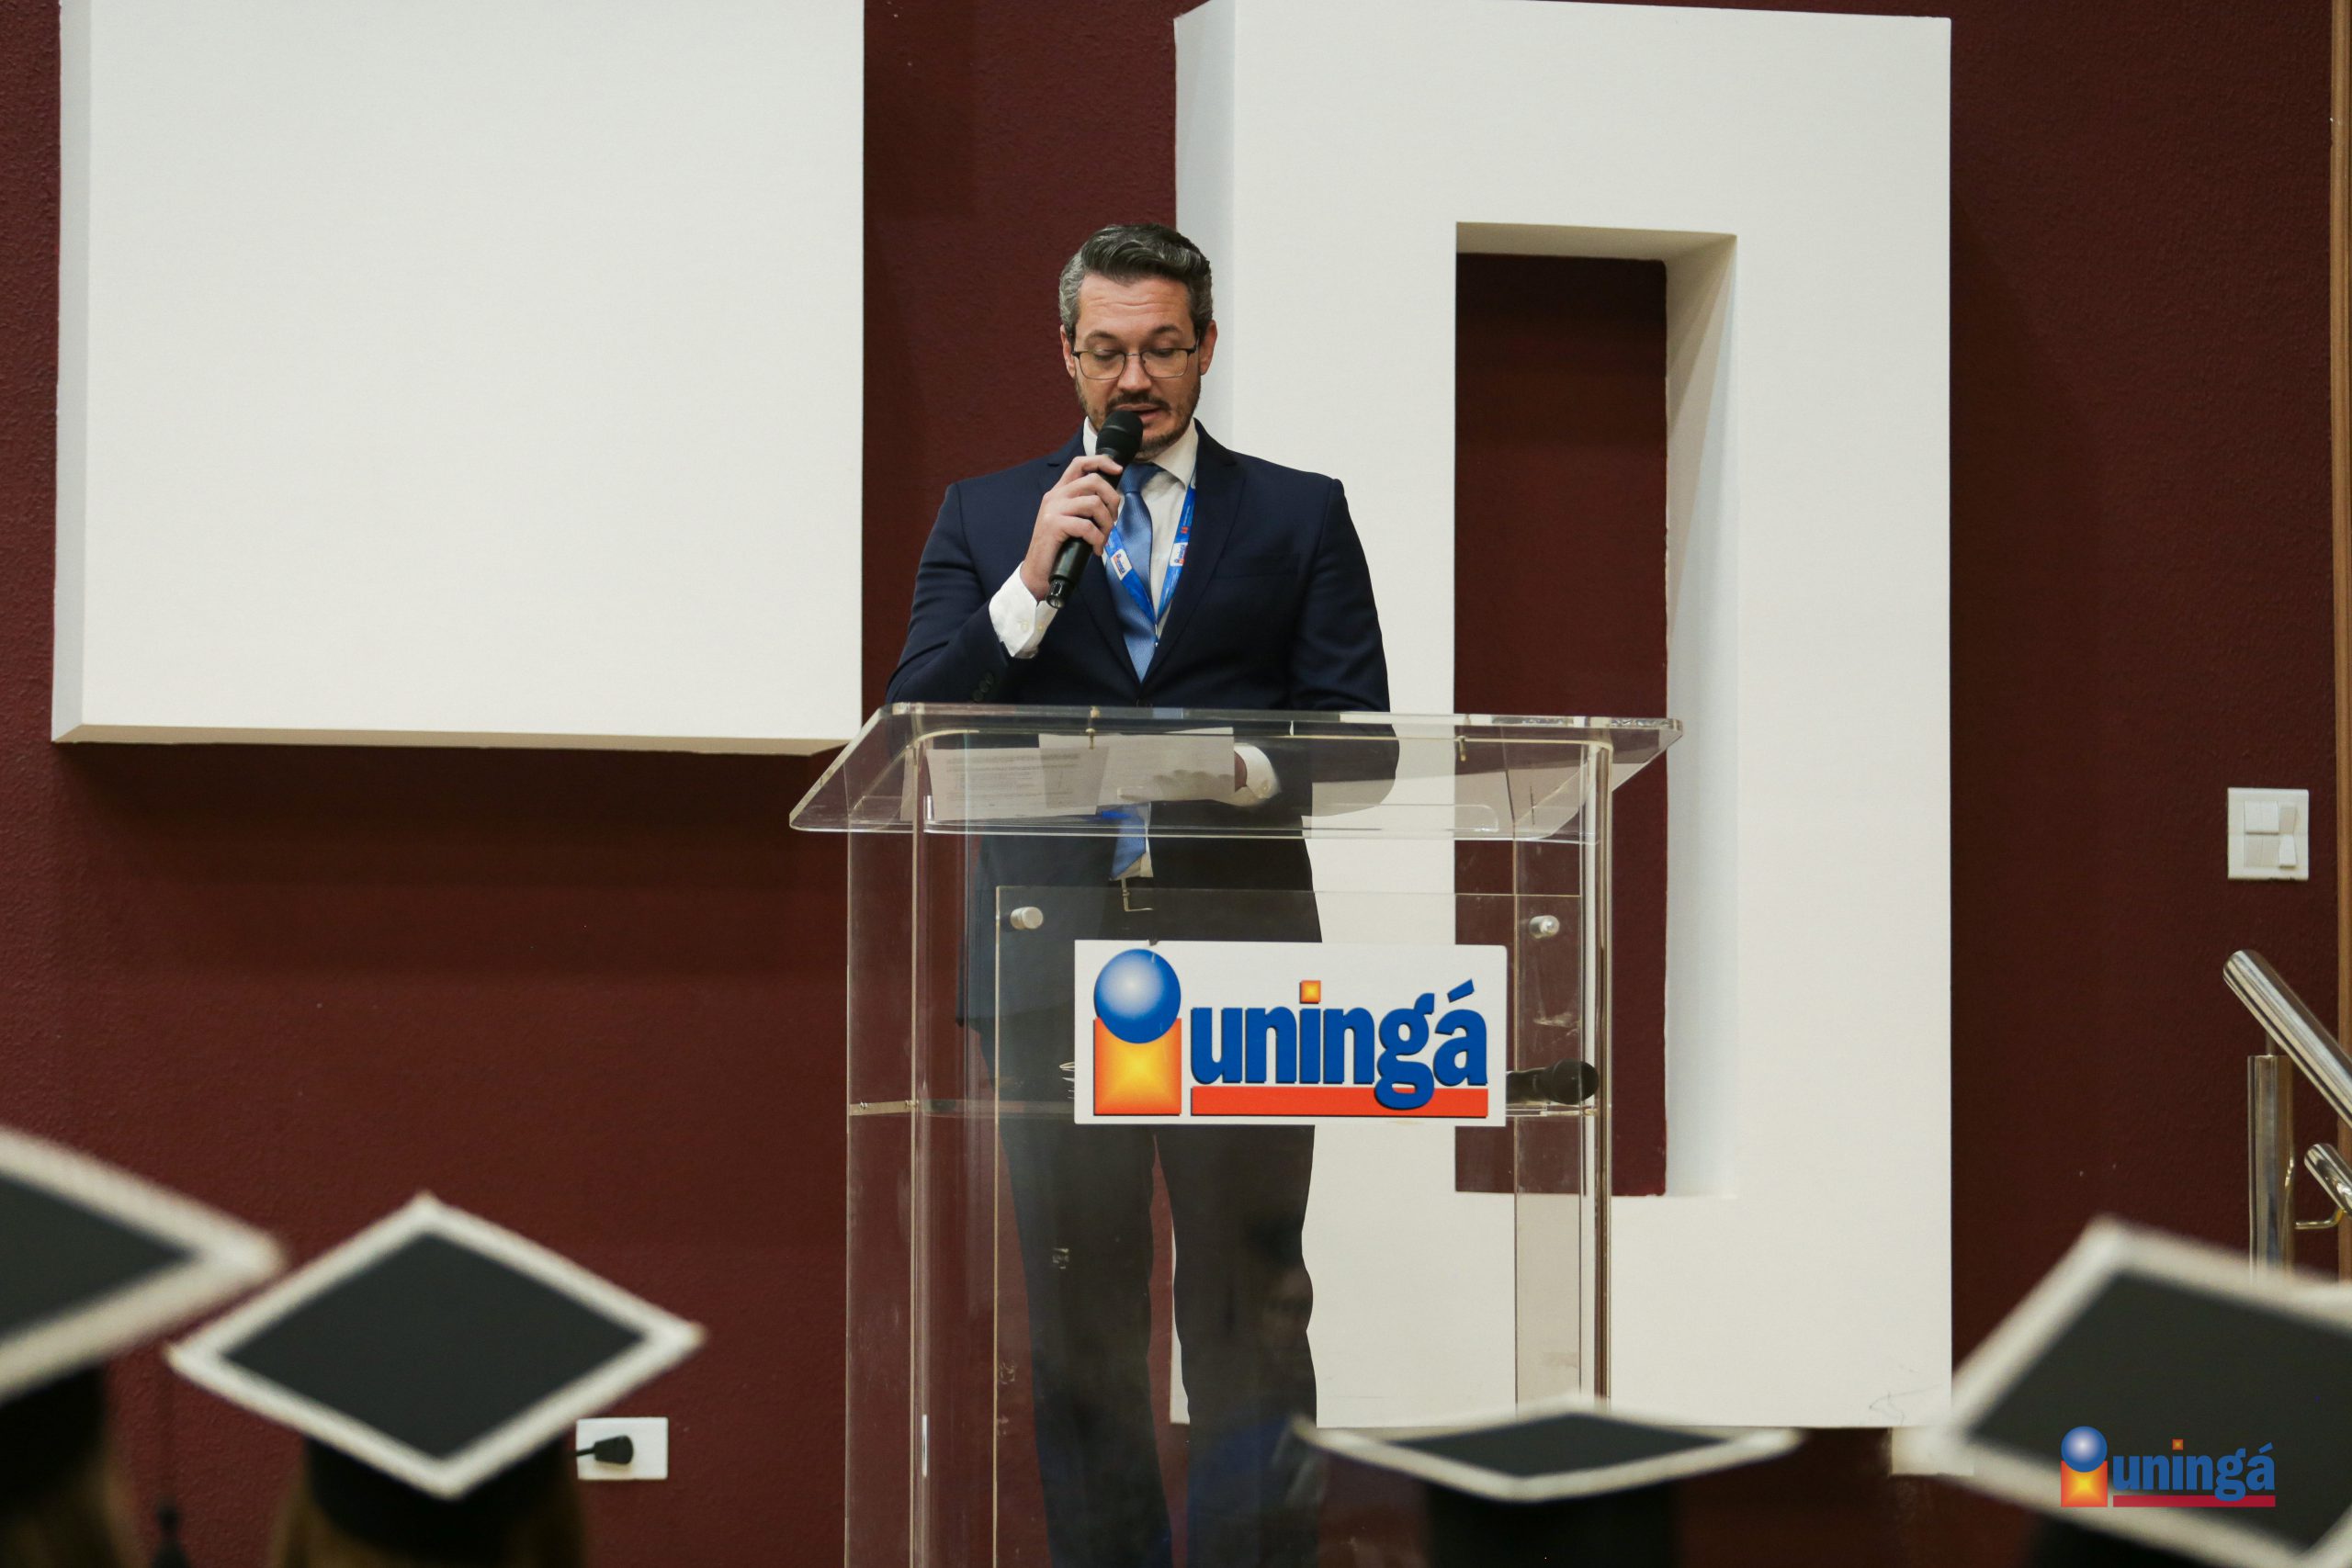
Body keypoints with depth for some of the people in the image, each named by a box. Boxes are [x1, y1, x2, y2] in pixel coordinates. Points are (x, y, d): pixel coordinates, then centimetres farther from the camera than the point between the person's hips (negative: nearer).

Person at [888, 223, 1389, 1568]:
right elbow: (916, 733, 4)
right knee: (1079, 1317, 3)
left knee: (1250, 1307, -5)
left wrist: (1244, 773, -15)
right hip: (1051, 953, 1)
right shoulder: (986, 520, 14)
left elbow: (1358, 740, 5)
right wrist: (1031, 585, -9)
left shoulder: (1300, 517, 11)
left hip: (1239, 954, -1)